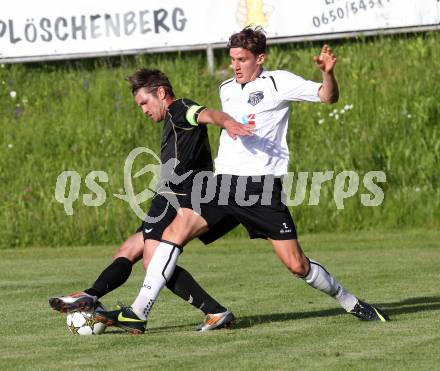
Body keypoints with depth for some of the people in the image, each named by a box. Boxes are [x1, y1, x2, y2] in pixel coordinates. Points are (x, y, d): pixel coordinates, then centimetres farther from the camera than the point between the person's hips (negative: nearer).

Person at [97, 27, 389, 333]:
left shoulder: (277, 83, 0)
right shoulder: (226, 89, 18)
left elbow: (328, 97, -7)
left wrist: (328, 74, -26)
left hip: (263, 186, -5)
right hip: (225, 182, 5)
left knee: (296, 264, -7)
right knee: (175, 231, -13)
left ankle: (350, 302, 17)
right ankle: (138, 311, -13)